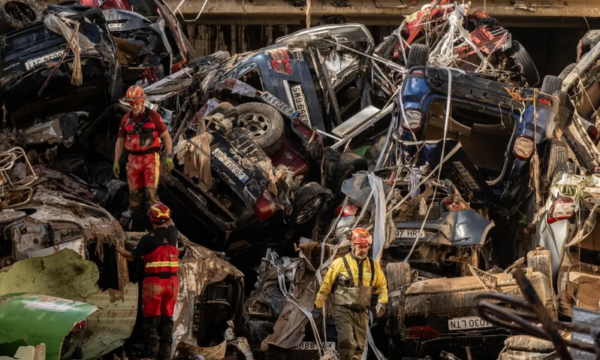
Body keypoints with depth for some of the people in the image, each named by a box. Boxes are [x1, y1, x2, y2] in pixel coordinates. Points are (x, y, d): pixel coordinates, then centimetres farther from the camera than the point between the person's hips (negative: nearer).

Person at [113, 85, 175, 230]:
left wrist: (169, 157, -10)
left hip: (151, 159, -4)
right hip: (133, 160, 4)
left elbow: (166, 136, -1)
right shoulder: (126, 119, 6)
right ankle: (137, 227, 14)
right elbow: (120, 141, 15)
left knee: (151, 193, -13)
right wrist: (116, 161, 9)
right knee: (135, 194, 5)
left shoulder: (153, 116, -6)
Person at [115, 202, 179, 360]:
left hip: (154, 283, -4)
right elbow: (170, 222, 26)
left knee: (152, 319, 3)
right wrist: (164, 211, 36)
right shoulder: (173, 232, 1)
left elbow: (132, 256, 1)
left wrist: (120, 250, 19)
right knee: (167, 318, 11)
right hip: (171, 281, 4)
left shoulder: (148, 239, -11)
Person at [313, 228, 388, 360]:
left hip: (362, 312, 5)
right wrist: (318, 306, 2)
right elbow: (326, 285, -1)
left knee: (359, 346, 9)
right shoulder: (340, 263, -7)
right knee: (347, 342, -19)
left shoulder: (374, 266, 5)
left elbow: (382, 285, 17)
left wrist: (382, 302, -1)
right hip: (343, 310, -5)